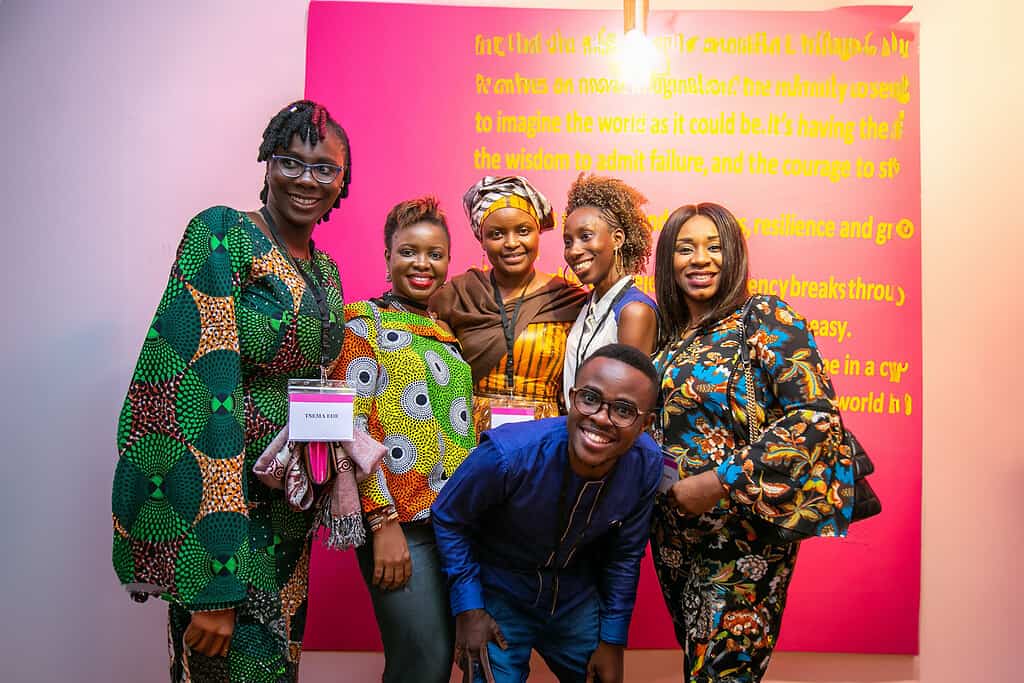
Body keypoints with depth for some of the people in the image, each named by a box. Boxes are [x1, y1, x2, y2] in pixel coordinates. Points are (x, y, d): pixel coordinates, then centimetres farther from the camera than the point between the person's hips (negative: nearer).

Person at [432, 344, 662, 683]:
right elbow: (448, 518, -14)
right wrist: (468, 608, -14)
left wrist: (613, 640, 1)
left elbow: (625, 556, -4)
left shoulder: (646, 465, -21)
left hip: (577, 598, 4)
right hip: (499, 594, -3)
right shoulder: (509, 454, -33)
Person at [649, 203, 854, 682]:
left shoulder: (764, 318, -11)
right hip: (675, 537, 6)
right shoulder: (672, 339, 8)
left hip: (741, 535, -6)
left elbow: (816, 412, -22)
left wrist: (722, 481, -25)